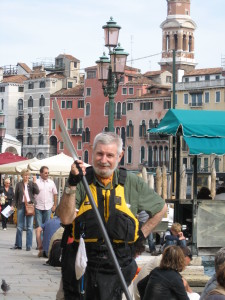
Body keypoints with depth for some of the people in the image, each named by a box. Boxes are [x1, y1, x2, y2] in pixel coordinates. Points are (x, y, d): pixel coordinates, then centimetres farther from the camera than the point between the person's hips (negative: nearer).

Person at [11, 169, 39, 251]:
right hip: (21, 205, 1)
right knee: (19, 226, 4)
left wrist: (34, 182, -10)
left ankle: (29, 245, 5)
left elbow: (37, 192, -8)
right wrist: (13, 205, 0)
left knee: (29, 227, 1)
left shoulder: (31, 183, 5)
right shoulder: (19, 184, 7)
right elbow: (16, 196, 9)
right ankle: (18, 245, 12)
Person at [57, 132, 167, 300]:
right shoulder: (81, 181, 1)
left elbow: (161, 208, 19)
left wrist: (142, 235, 11)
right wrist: (72, 185, -20)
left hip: (117, 263, 0)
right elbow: (66, 219, -12)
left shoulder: (131, 183, 5)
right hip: (82, 260, 0)